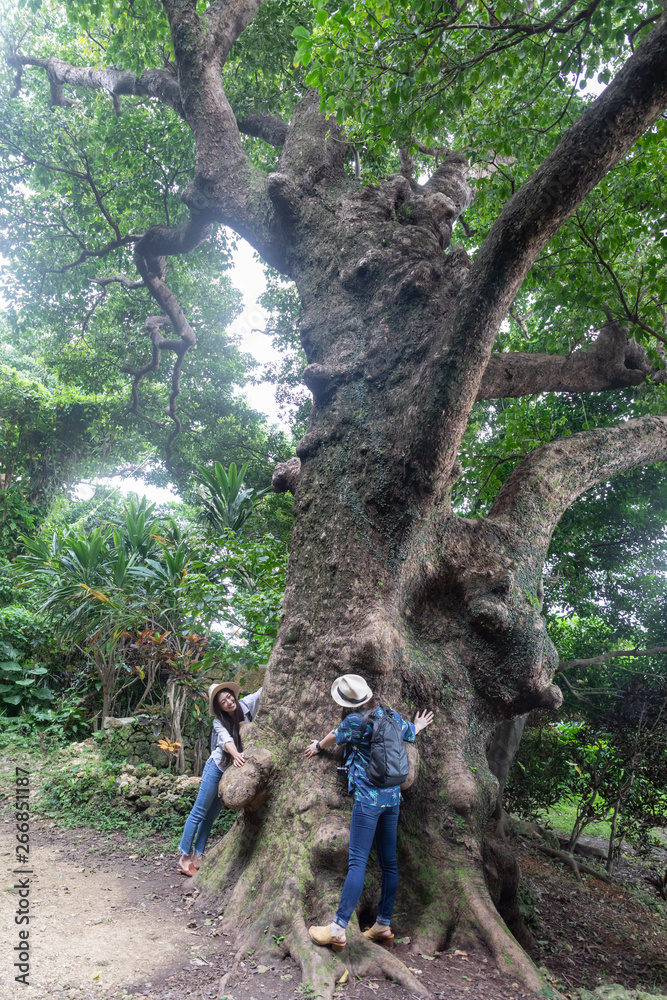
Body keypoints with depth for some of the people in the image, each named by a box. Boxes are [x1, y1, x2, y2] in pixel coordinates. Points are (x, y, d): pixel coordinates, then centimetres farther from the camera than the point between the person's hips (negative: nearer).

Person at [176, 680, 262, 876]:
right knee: (199, 812, -2)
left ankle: (197, 857, 14)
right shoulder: (219, 722, -13)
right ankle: (185, 856, 7)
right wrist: (235, 755, -48)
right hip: (217, 767, -3)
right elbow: (226, 740, -31)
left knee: (211, 816, 9)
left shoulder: (246, 704, -7)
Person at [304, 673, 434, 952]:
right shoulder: (392, 716, 6)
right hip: (392, 797, 7)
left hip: (368, 798, -7)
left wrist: (318, 746, 30)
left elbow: (334, 737, 8)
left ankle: (337, 929, -4)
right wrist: (418, 726, 50)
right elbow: (409, 734, 26)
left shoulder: (355, 721, -12)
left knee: (357, 862, -7)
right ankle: (384, 926, 21)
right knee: (389, 863, 12)